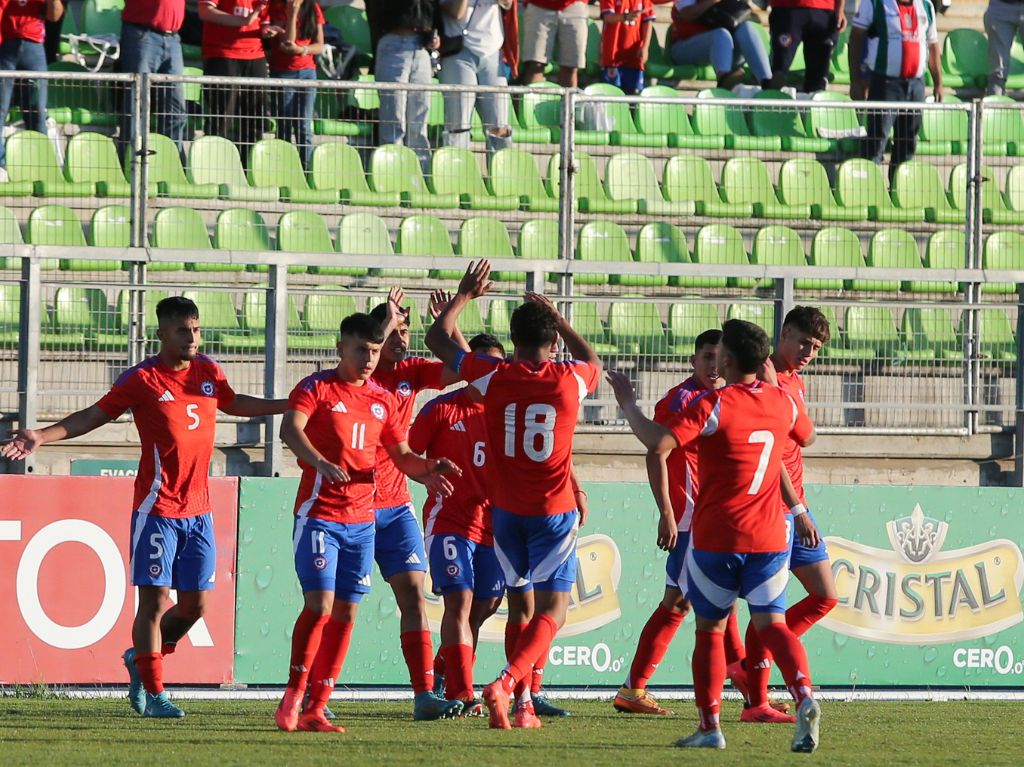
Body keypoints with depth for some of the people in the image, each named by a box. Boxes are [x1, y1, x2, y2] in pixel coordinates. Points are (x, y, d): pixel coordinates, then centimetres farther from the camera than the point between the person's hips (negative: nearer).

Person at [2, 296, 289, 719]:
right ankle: (153, 693, 1)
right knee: (155, 600, -6)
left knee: (194, 605, 8)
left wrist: (292, 405, 31)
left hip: (198, 509, 6)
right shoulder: (142, 379, -8)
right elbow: (94, 415, -5)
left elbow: (234, 404, 28)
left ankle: (140, 657, 31)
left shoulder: (208, 372, 9)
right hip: (157, 506, -6)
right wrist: (42, 437, -17)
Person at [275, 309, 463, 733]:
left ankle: (316, 708, 8)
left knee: (346, 612, 3)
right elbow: (291, 429, -22)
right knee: (320, 605, -14)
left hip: (362, 519, 6)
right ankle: (293, 696, -2)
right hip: (318, 515, -6)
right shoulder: (316, 388, -4)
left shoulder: (383, 400, 13)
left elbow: (401, 455, 19)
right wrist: (321, 463, -40)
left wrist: (427, 469, -4)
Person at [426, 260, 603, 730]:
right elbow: (593, 361, 21)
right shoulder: (569, 380, -6)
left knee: (523, 605, 16)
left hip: (506, 511, 2)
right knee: (552, 610, -3)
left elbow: (438, 339, 9)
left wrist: (465, 294, 22)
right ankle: (506, 684, -25)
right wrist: (557, 318, 30)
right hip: (555, 512, -2)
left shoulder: (494, 378, -6)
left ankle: (521, 705, 14)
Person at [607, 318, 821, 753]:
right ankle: (804, 697, -24)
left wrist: (628, 403, -10)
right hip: (769, 535, 4)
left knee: (710, 627, 10)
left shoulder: (713, 405, -14)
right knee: (771, 623, 1)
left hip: (715, 536, -4)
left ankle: (710, 725, 10)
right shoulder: (782, 402, 4)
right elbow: (806, 437, 25)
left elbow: (658, 443, -24)